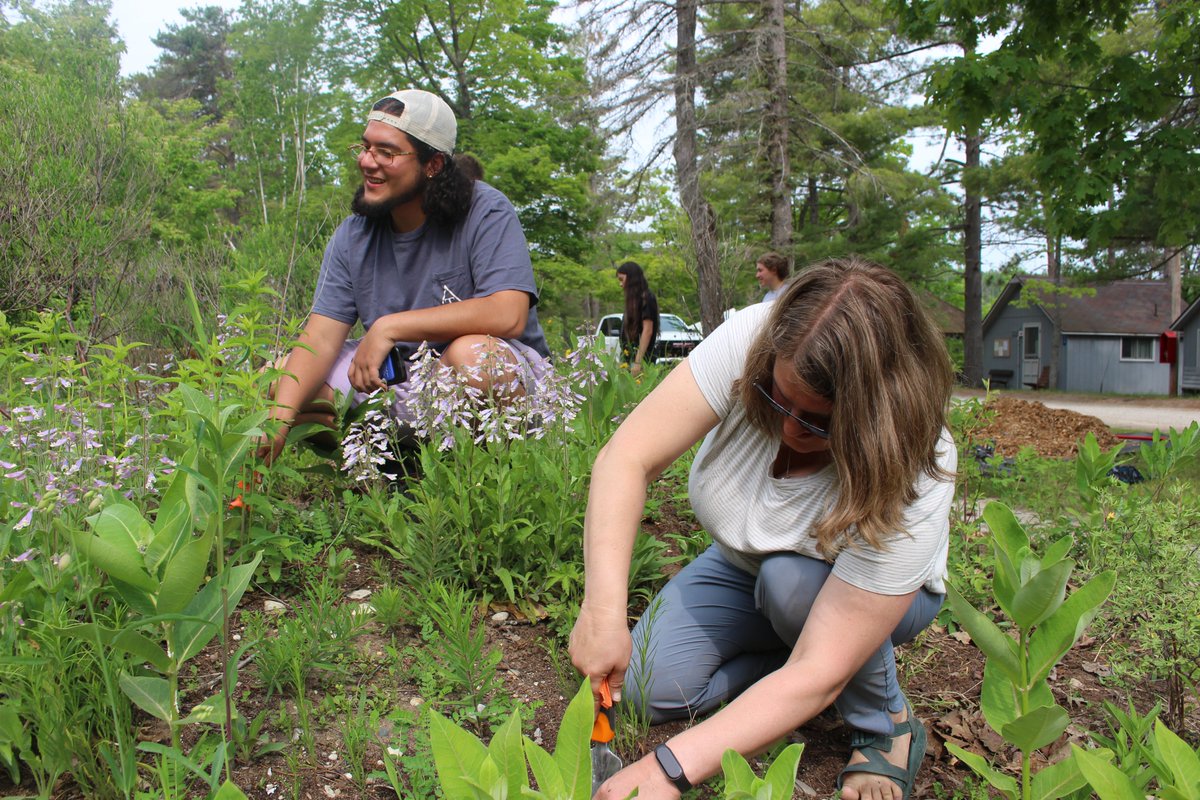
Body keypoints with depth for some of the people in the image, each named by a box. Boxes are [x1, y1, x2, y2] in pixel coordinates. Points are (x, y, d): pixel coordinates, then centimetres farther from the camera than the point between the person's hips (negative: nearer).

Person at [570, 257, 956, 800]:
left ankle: (888, 724, -9)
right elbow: (626, 458, -34)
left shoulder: (913, 481, -38)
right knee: (648, 688, -15)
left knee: (789, 577, -36)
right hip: (742, 566, 3)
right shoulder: (749, 341, -33)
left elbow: (820, 673, -39)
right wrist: (603, 609, -46)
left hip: (872, 594, -2)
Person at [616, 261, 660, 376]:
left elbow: (647, 331, -14)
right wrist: (624, 361, 14)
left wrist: (638, 361, -19)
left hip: (640, 358, -8)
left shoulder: (646, 298, -6)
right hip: (629, 358, 8)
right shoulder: (634, 299, 19)